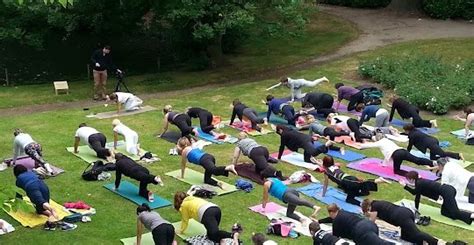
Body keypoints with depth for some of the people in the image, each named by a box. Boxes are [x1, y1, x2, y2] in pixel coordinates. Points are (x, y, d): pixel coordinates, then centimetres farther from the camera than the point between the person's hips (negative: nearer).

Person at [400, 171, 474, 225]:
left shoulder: (419, 184, -3)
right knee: (444, 212, 15)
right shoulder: (420, 181, 23)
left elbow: (417, 198, 5)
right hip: (449, 189, 9)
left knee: (455, 213, -14)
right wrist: (405, 185, 38)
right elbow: (415, 192, 38)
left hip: (446, 192, -9)